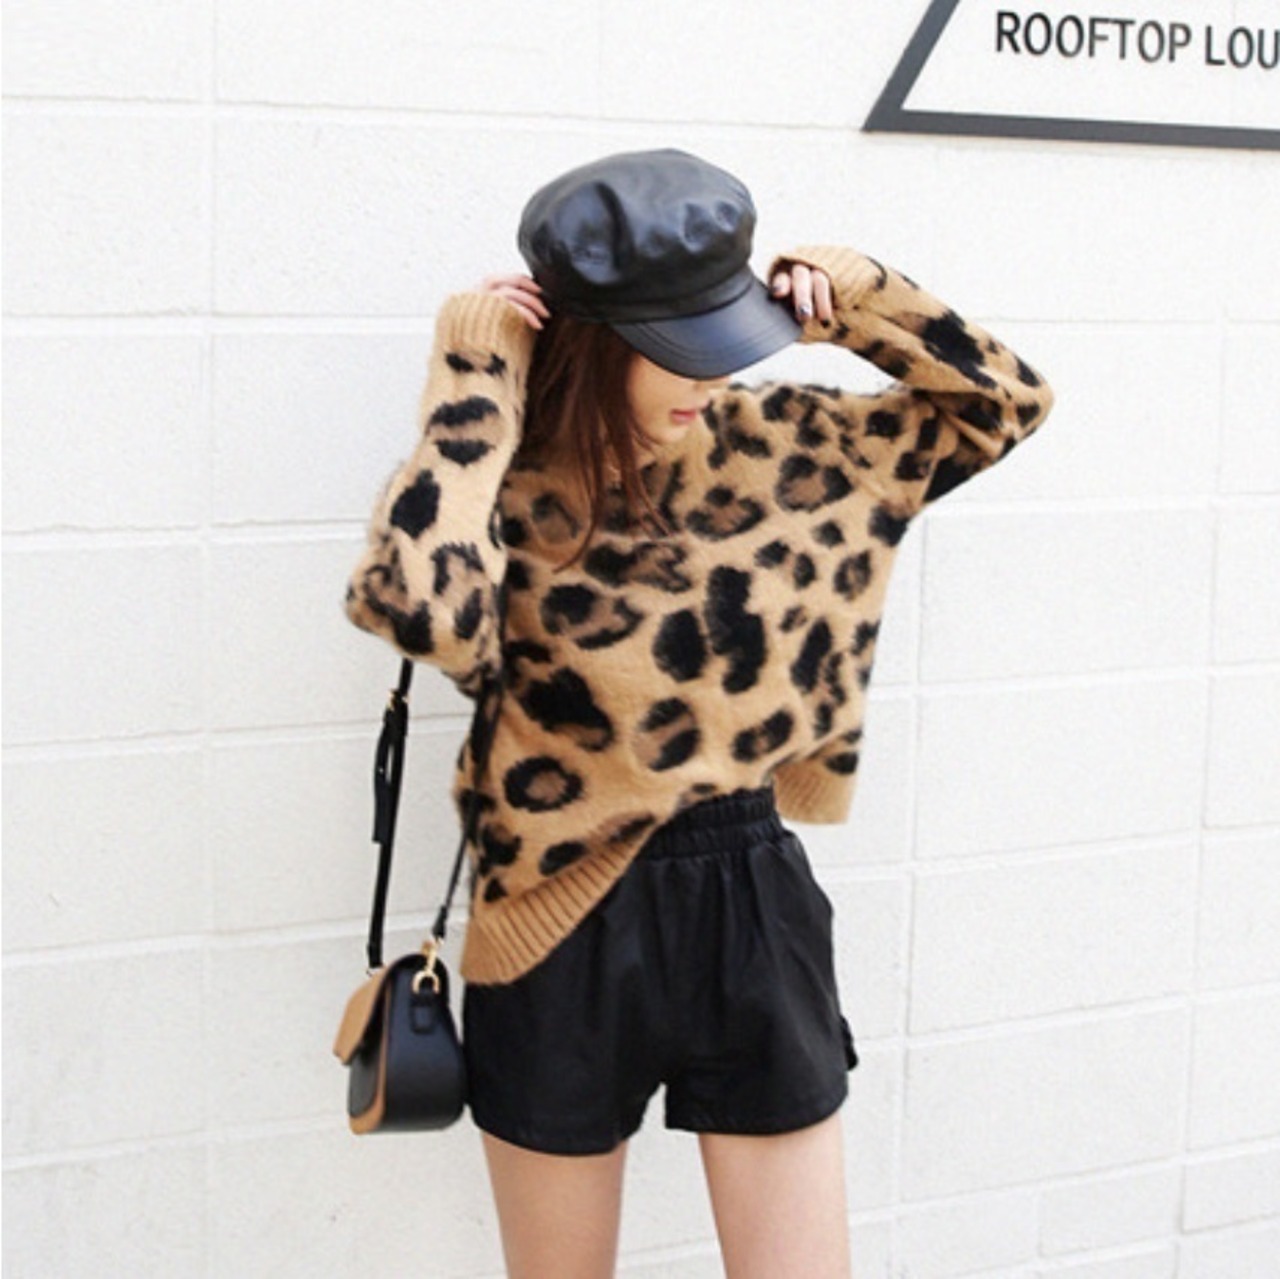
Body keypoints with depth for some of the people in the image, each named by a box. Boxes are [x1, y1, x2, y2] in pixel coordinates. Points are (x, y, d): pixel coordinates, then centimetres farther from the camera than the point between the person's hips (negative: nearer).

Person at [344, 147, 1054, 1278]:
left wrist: (852, 295, -7)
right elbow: (417, 604, -36)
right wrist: (474, 384, -23)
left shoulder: (770, 446, -1)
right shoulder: (509, 495, -12)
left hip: (754, 904, 3)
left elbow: (1003, 400, 6)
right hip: (569, 934, -2)